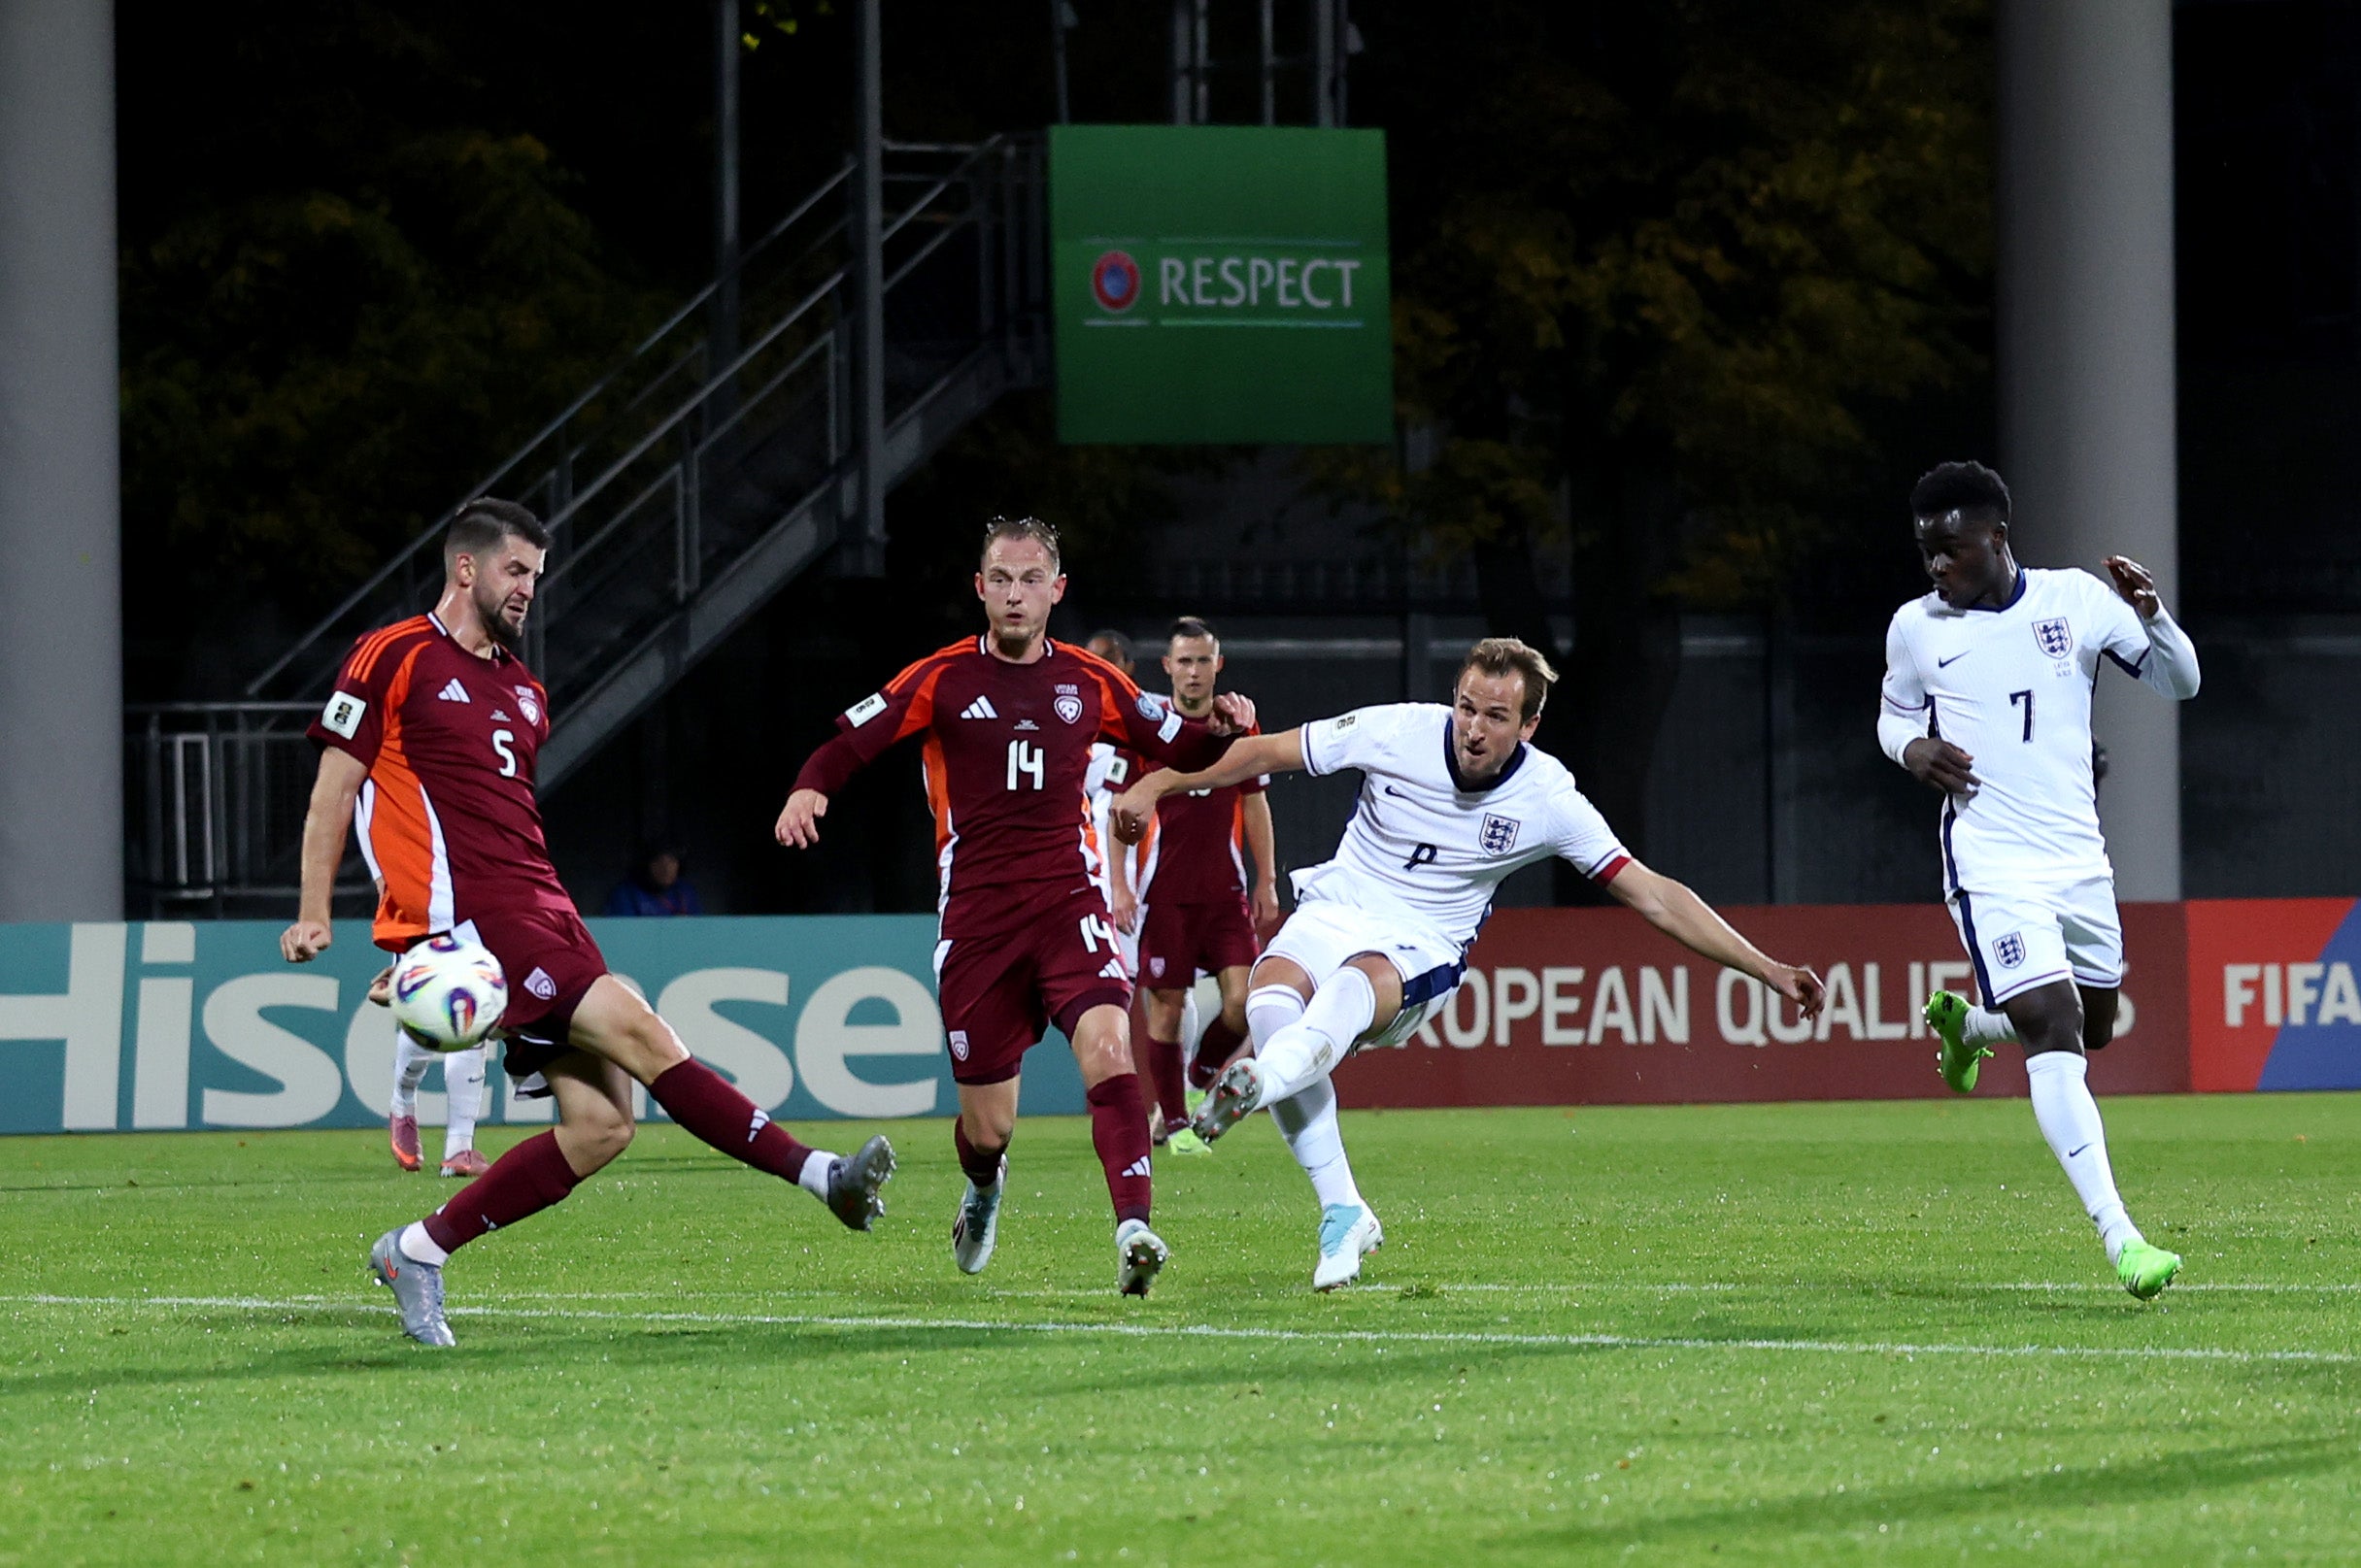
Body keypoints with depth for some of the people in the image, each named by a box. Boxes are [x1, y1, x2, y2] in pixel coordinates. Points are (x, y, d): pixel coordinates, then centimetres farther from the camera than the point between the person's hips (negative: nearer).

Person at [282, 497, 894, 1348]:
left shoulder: (524, 692, 24)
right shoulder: (393, 658, 1)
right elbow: (335, 789, 1)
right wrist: (314, 916, -5)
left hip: (542, 911, 8)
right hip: (470, 914, -8)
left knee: (601, 1126, -3)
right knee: (637, 1033, -20)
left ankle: (419, 1251, 7)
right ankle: (816, 1173, -26)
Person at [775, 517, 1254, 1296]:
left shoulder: (1090, 682, 7)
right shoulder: (945, 678, 2)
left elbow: (1178, 747, 16)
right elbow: (848, 743, 0)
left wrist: (1223, 730, -6)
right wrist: (810, 788, -21)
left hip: (1068, 902, 0)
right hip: (975, 914, 0)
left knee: (1109, 1047, -28)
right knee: (988, 1126, 4)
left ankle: (1133, 1230, -33)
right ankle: (984, 1190, 41)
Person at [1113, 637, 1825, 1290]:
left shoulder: (1548, 799, -9)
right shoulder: (1397, 732, -9)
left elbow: (1653, 895, -4)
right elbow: (1264, 752, 2)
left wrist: (1766, 970, -8)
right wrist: (1157, 785, 0)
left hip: (1419, 953, -1)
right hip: (1334, 910, 1)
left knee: (1354, 986, -38)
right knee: (1271, 999, -32)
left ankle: (1254, 1084, -67)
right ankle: (1342, 1213, -29)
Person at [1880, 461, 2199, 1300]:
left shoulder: (2075, 601, 1)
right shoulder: (1916, 628, 2)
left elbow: (2179, 682, 6)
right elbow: (1893, 714, 19)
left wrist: (2151, 615, -13)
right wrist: (1912, 750, -4)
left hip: (2079, 860, 3)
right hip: (1992, 871, -3)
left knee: (2094, 1027, 17)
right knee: (2055, 1036, -18)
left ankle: (1964, 1025, 48)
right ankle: (2121, 1239, -24)